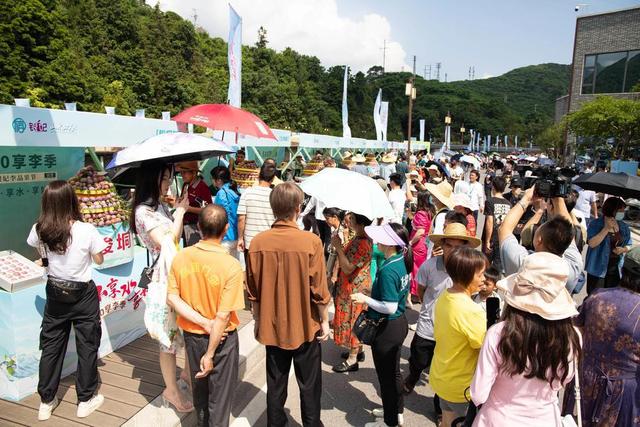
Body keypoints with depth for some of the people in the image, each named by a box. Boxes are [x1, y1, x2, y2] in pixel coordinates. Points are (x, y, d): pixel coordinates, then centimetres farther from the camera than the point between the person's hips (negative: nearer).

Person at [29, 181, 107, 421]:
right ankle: (85, 400, 23)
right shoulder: (87, 230, -21)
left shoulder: (38, 231, -9)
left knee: (51, 346, 16)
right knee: (87, 346, 11)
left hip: (55, 293, 4)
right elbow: (99, 260, -6)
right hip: (83, 294, -3)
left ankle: (46, 402, 28)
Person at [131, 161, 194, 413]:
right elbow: (165, 243, -21)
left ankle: (188, 371, 37)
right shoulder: (143, 211, -15)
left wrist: (179, 211, 3)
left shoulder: (160, 206, 10)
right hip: (165, 276, -8)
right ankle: (171, 391, 21)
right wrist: (179, 213, -14)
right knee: (171, 334, 4)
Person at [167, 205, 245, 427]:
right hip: (222, 338, -5)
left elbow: (172, 298, -10)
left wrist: (204, 323, -13)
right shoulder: (231, 265, -25)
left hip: (192, 334, 5)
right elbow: (223, 316, -24)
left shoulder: (180, 257, -12)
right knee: (220, 392, 15)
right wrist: (210, 354, -16)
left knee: (199, 386, 27)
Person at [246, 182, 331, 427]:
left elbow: (253, 290, -2)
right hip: (305, 326, -2)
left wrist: (258, 321, 12)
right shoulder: (311, 241, -19)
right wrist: (324, 321, 0)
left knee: (275, 384, 19)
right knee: (309, 385, 17)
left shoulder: (258, 243, -11)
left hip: (272, 326, 3)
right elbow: (319, 290, -15)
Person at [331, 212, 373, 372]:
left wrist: (338, 247, -23)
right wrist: (339, 247, -1)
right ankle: (358, 351, 37)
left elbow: (348, 268, -27)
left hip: (356, 289, -10)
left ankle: (352, 360, 15)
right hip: (352, 286, 10)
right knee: (355, 320, 21)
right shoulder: (358, 238, 6)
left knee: (352, 321, 2)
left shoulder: (363, 243, -26)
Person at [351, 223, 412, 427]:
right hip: (399, 323, 9)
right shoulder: (402, 261, -2)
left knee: (386, 376, 12)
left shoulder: (387, 270, -28)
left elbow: (390, 307, -27)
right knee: (394, 371, 25)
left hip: (387, 328, -9)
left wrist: (365, 299, -17)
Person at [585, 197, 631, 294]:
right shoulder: (595, 224, -11)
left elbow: (629, 245, 13)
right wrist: (606, 228, -24)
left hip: (616, 270, 5)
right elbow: (592, 243, -22)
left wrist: (623, 249, -10)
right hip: (598, 269, -5)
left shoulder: (624, 227, 5)